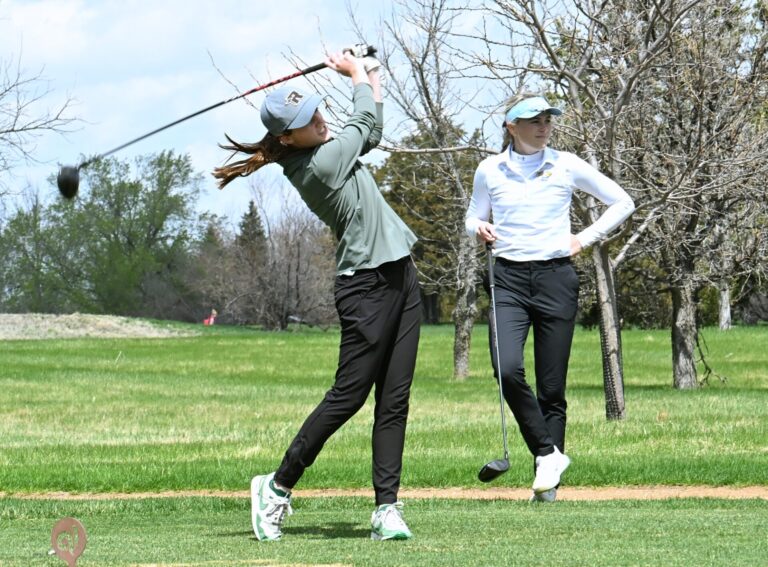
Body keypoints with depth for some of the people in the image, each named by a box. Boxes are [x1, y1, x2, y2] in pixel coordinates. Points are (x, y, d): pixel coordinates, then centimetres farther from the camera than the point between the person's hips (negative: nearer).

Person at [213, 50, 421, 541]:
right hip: (366, 286, -9)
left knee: (394, 399, 4)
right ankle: (278, 487, 9)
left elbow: (370, 132, 29)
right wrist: (355, 72, 15)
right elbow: (364, 122, -2)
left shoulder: (324, 151, 9)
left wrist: (371, 78, 19)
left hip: (400, 278, 9)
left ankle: (387, 506, 3)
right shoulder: (320, 165, -17)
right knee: (348, 395, -5)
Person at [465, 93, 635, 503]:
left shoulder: (566, 166, 3)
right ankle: (548, 453, -6)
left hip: (556, 277, 0)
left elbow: (622, 203, 11)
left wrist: (584, 239, 2)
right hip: (509, 280, 1)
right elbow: (473, 216, 20)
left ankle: (547, 483, 8)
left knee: (552, 388, 1)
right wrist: (479, 229, -3)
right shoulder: (489, 170, 5)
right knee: (507, 370, -22)